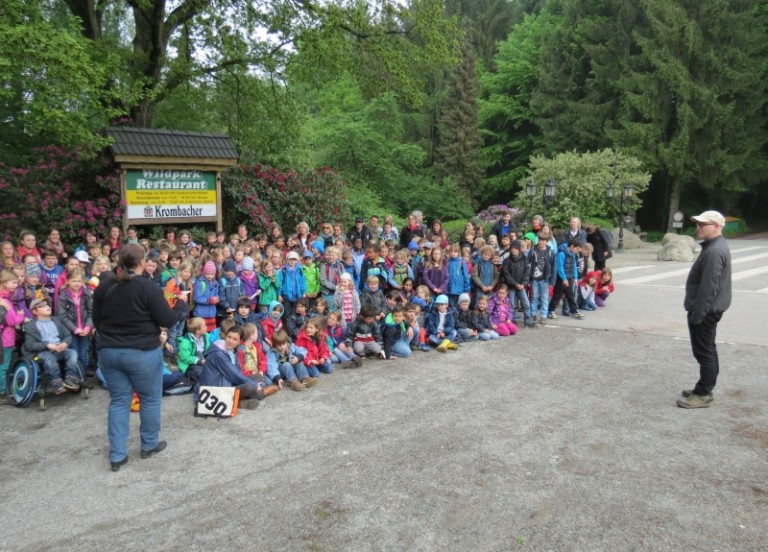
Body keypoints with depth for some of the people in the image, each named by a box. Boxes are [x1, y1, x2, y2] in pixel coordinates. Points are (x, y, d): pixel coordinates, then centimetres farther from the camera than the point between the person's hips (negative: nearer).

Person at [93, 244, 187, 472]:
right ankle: (149, 445, 26)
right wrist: (181, 303, 5)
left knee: (119, 401, 12)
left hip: (109, 351, 5)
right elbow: (167, 320, -12)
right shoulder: (148, 288, -15)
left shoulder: (103, 286, 1)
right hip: (143, 353, -5)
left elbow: (96, 320, 10)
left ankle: (117, 455, 13)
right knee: (150, 398, 14)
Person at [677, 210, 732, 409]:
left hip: (705, 310, -11)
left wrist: (697, 314, -22)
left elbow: (708, 288, -26)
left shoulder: (714, 252, -23)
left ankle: (703, 394, 4)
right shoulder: (715, 246, 12)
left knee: (703, 352, -4)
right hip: (710, 308, 11)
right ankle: (705, 388, 26)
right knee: (708, 350, 17)